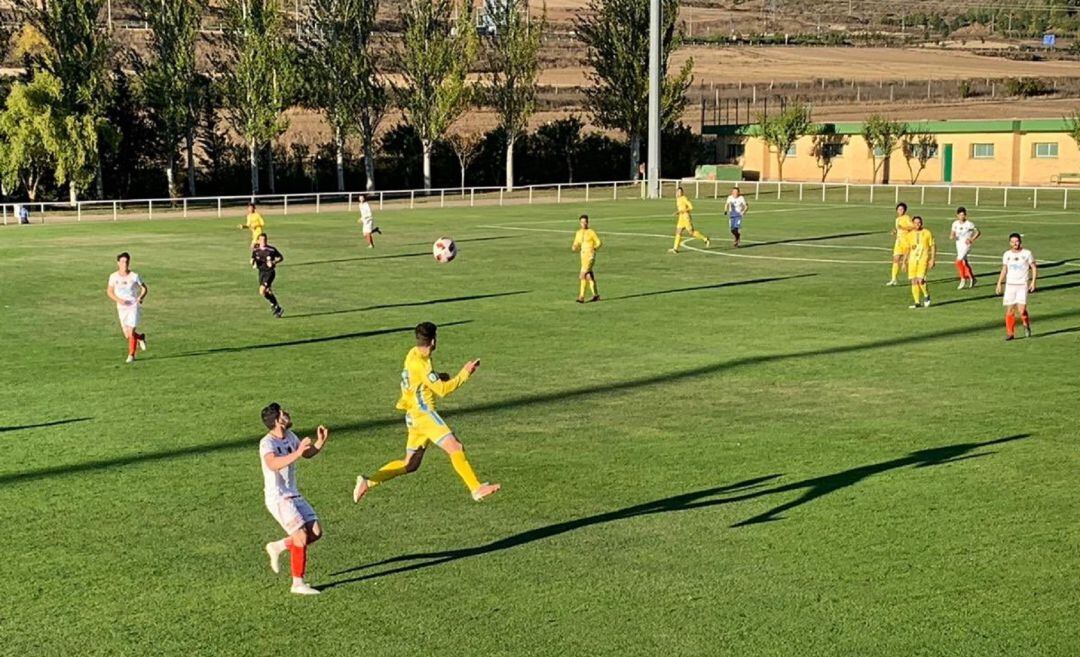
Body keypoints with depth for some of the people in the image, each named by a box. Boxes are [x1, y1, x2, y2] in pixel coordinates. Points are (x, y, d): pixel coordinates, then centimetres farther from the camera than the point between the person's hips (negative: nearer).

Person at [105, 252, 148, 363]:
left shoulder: (134, 276, -8)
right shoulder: (113, 276, -2)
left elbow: (145, 288, 2)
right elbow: (109, 291, 7)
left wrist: (141, 297, -18)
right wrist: (118, 299, -11)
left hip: (134, 306, -3)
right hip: (121, 307, 3)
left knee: (131, 332, -13)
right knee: (127, 335, 5)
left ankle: (131, 355, 2)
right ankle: (140, 337, 38)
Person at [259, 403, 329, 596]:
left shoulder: (290, 436, 6)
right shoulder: (267, 443, -19)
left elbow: (308, 454, 20)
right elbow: (273, 464, -39)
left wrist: (320, 442, 1)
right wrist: (297, 453, -48)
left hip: (294, 495, 8)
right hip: (278, 498, -8)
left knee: (316, 532, 4)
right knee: (301, 537, -12)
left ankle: (277, 546, 22)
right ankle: (298, 584, 0)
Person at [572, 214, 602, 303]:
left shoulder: (591, 232, -6)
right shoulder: (578, 233, 12)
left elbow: (599, 242, -1)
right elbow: (576, 245, 16)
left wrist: (594, 248, -16)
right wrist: (574, 247, -6)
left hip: (590, 256, -7)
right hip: (583, 256, 7)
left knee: (582, 276, -16)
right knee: (589, 276, 12)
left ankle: (581, 297, -17)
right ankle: (595, 295, 23)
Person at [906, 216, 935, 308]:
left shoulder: (927, 233, 1)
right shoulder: (910, 235, 11)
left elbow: (933, 247, 2)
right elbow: (908, 249, 18)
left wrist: (932, 260, -6)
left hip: (923, 259, -4)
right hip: (912, 259, 4)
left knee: (920, 280, -18)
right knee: (913, 281, 0)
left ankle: (926, 296, 8)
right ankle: (917, 302, 7)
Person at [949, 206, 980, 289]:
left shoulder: (969, 224, -13)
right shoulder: (955, 224, 2)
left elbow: (978, 232, -4)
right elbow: (952, 233, 11)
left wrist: (971, 240, -15)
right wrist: (951, 236, -12)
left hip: (966, 245, -6)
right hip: (958, 245, 6)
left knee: (958, 261, -19)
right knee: (964, 262, 15)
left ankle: (963, 279, -5)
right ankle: (971, 278, 33)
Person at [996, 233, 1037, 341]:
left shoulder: (1027, 253, -1)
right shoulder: (1007, 254, 8)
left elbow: (1034, 268, 3)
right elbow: (1004, 270, 14)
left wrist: (1033, 282, -7)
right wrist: (999, 284, 7)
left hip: (1023, 285, -3)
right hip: (1010, 285, 3)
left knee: (1021, 309, -14)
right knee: (1009, 310, 0)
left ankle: (1026, 326, 14)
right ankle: (1010, 333, 8)